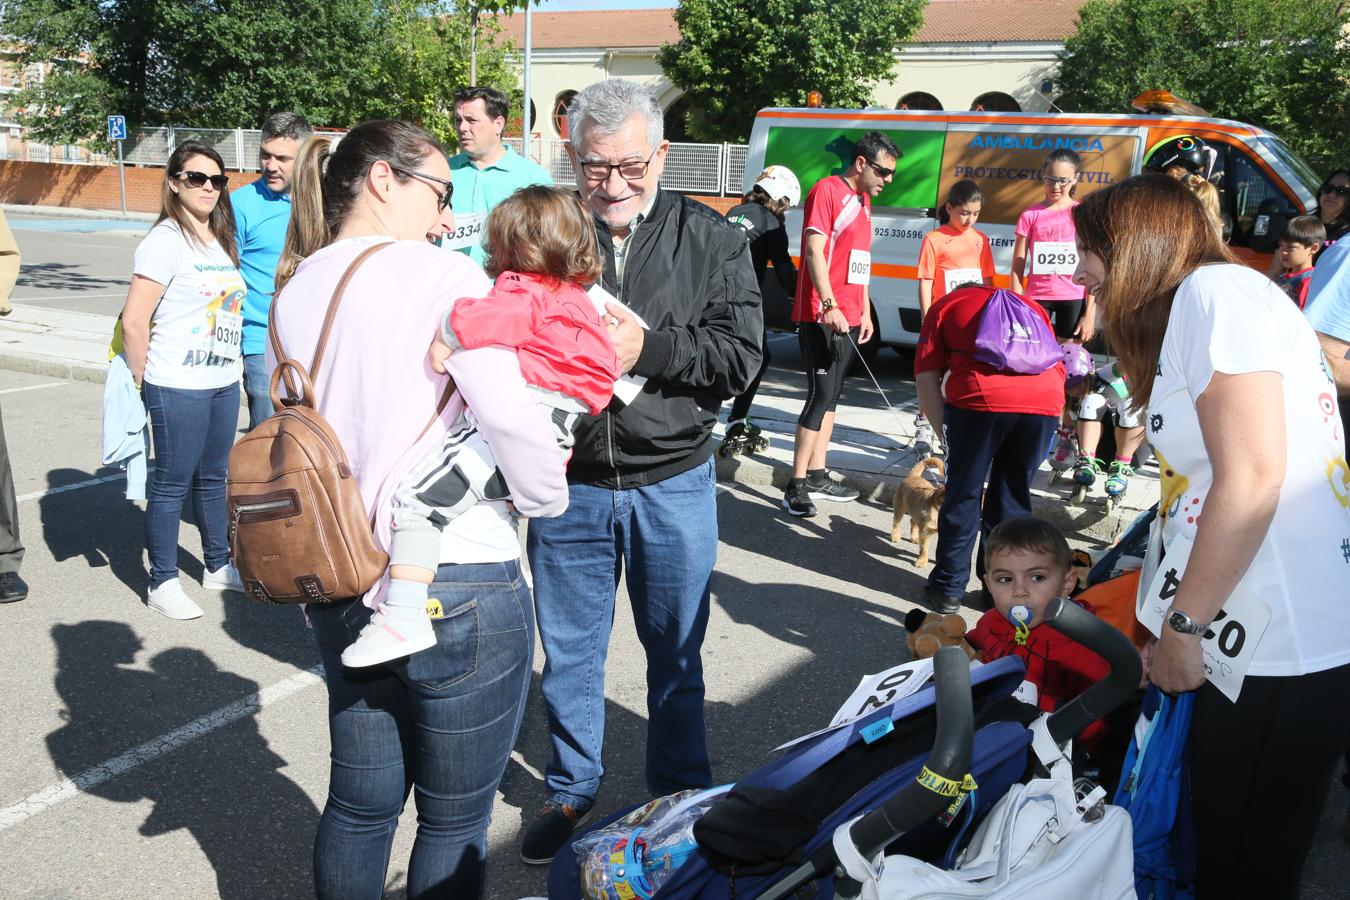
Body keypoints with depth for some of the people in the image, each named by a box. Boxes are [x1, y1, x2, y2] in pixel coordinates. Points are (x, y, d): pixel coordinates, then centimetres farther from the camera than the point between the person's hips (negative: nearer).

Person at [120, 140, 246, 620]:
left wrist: (233, 364, 11)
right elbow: (134, 322, -14)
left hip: (224, 382, 7)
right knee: (171, 485, 3)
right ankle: (162, 583, 15)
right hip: (179, 388, -7)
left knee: (212, 478, 18)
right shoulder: (166, 241, -12)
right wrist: (145, 382, -7)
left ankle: (218, 566, 32)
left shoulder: (221, 241, 11)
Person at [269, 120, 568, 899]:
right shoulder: (445, 278, -13)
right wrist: (549, 498, -5)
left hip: (340, 585, 7)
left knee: (360, 803, 23)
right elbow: (513, 415, -21)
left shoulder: (293, 291, 7)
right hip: (460, 589, -6)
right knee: (456, 821, 13)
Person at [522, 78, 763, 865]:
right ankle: (573, 791, 38)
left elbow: (741, 355, -10)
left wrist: (647, 347, -22)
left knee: (676, 653, 16)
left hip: (673, 484, 0)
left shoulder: (712, 240, -3)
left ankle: (682, 795, 38)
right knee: (570, 651, 15)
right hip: (568, 483, 1)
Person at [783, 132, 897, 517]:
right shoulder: (827, 190, -8)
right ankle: (797, 485, -6)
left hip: (848, 318, 9)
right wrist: (830, 306, -25)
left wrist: (865, 312, 20)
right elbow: (814, 251, -17)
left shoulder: (863, 199, 19)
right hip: (822, 316, -9)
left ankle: (817, 476, 18)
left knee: (830, 396, 11)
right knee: (821, 395, -11)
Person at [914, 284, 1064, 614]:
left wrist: (945, 432, 17)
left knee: (964, 495, 12)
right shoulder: (1031, 305, 36)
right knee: (1012, 499, 16)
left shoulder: (945, 305, 25)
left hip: (981, 398, -3)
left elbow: (927, 378, 12)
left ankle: (948, 587, 20)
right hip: (1045, 400, 3)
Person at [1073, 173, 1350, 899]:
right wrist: (1176, 623, 11)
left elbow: (1254, 477, -17)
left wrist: (1183, 624, -12)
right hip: (1247, 643, 9)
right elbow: (1208, 486, 14)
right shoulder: (1185, 313, 19)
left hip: (1285, 649, -9)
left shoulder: (1216, 290, -9)